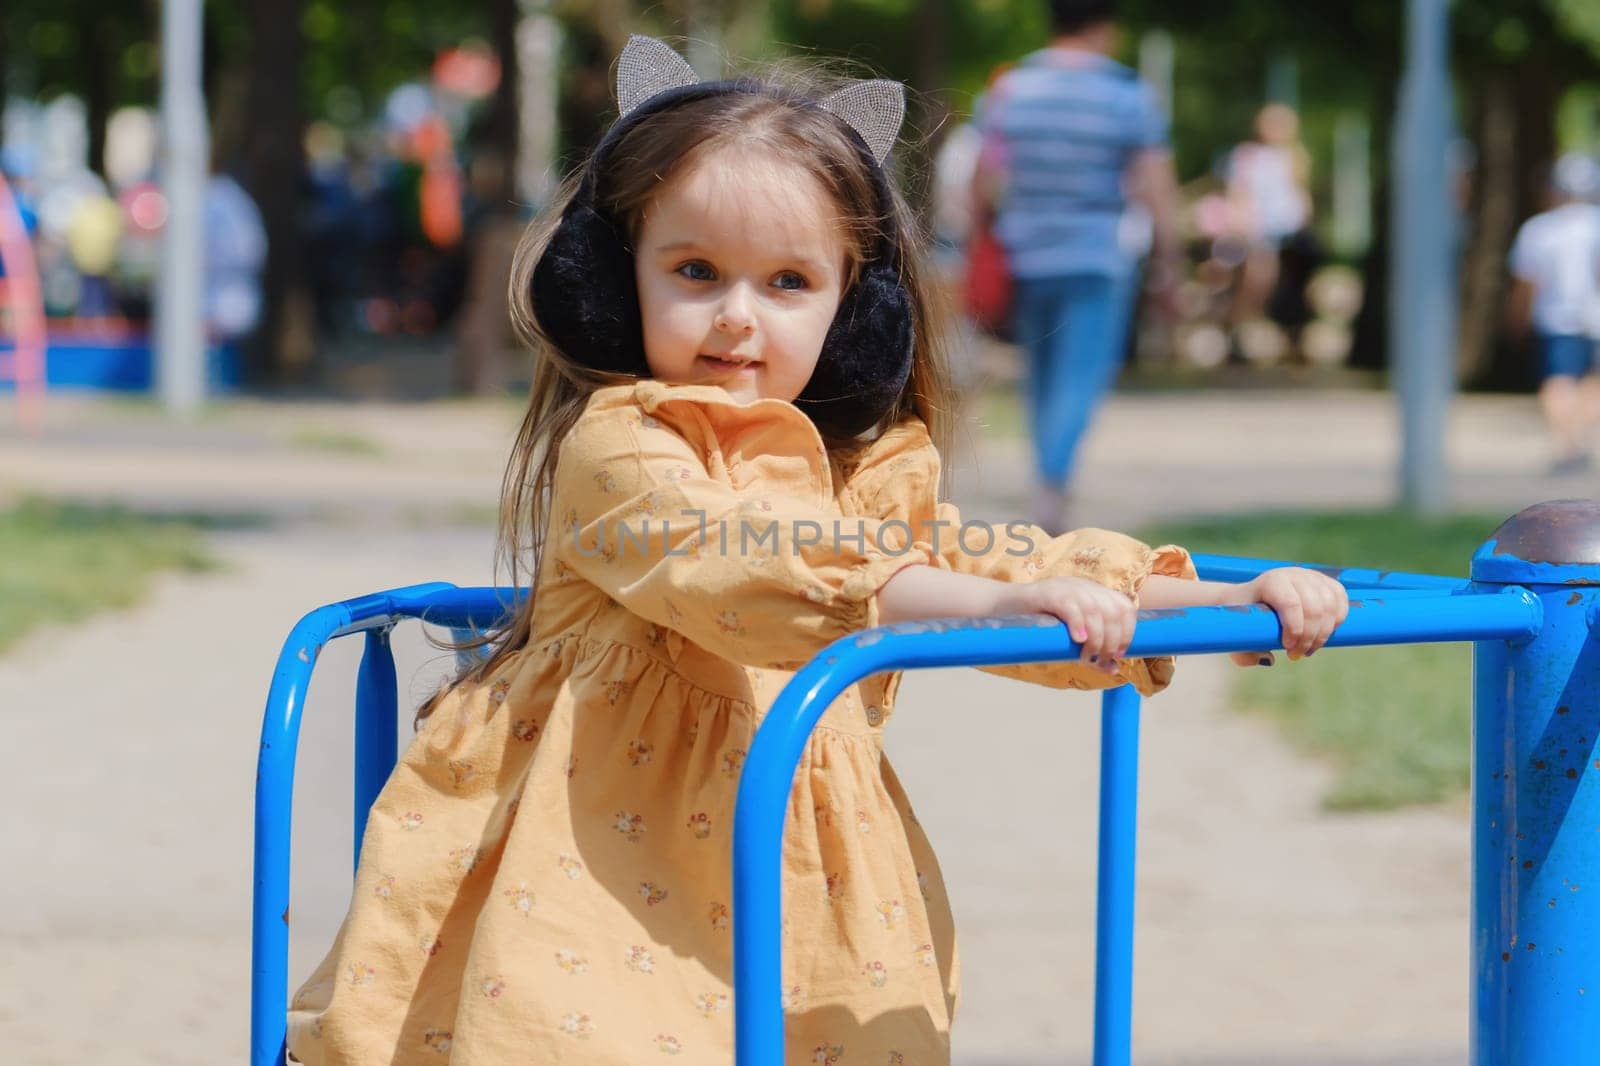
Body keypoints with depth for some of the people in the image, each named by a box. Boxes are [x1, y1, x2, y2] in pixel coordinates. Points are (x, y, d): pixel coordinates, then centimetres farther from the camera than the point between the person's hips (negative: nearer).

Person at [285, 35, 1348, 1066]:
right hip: (611, 865, -6)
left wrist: (1230, 601, 1)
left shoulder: (862, 474, 13)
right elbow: (738, 572, -24)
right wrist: (1000, 600, -32)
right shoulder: (621, 449, -9)